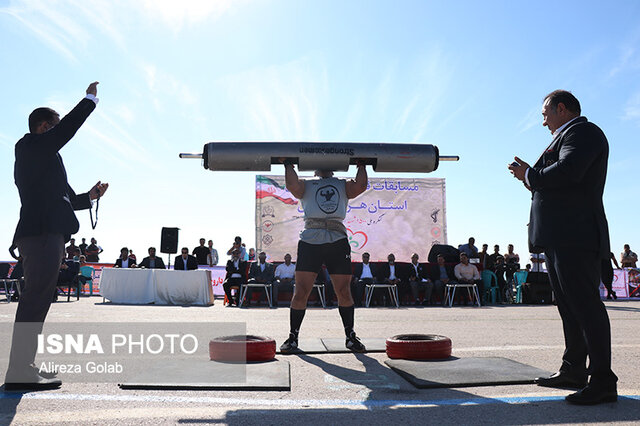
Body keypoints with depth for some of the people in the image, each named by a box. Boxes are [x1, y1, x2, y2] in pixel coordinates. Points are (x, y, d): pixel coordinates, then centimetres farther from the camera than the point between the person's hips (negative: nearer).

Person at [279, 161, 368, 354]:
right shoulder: (306, 186, 20)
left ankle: (351, 337, 19)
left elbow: (360, 185, 4)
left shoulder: (344, 186, 23)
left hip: (338, 241, 1)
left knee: (344, 292, 4)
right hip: (310, 241, -1)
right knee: (301, 292, -2)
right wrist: (288, 164, 7)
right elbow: (292, 185, -2)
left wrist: (362, 166, 14)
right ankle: (293, 337, 11)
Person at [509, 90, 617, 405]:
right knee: (569, 305, 13)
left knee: (584, 303, -10)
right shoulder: (567, 137, 27)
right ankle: (573, 371, 23)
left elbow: (568, 172, -23)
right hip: (559, 236, 11)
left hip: (576, 236, -11)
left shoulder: (582, 131, -5)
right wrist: (531, 174, 10)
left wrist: (530, 175, -8)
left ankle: (603, 381, -4)